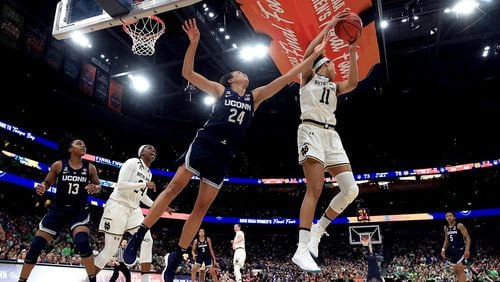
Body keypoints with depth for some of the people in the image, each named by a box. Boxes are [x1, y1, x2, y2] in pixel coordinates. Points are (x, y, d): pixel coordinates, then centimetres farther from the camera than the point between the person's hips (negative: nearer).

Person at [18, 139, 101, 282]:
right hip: (58, 209, 2)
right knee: (36, 246, -1)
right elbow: (47, 182, 9)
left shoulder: (90, 168, 0)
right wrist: (41, 187, -14)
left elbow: (98, 186, 10)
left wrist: (95, 188, -13)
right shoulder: (58, 165, -2)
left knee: (82, 242, -25)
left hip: (79, 211, -1)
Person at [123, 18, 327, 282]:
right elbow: (187, 73, 4)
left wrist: (313, 55, 14)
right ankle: (137, 236, 1)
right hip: (203, 144, -3)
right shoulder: (220, 90, 12)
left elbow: (286, 77, 16)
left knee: (202, 206, 3)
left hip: (223, 155, 3)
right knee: (174, 187, -11)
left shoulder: (254, 96, 19)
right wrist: (194, 42, -8)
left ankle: (175, 257, 13)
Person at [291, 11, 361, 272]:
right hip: (312, 131, -7)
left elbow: (353, 84, 9)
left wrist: (352, 54, 5)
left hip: (331, 135, 7)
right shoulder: (308, 78, 14)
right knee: (315, 189, -20)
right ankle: (301, 250, -20)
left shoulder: (334, 87, 29)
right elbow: (310, 51, -3)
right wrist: (330, 25, 2)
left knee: (351, 189, -6)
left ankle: (318, 229, 9)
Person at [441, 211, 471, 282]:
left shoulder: (460, 225, -11)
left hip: (461, 249, -7)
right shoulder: (446, 228, 10)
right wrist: (443, 249, 9)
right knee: (456, 270, 10)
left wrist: (467, 249, -25)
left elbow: (468, 238, -14)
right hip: (452, 250, 7)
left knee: (460, 270, -14)